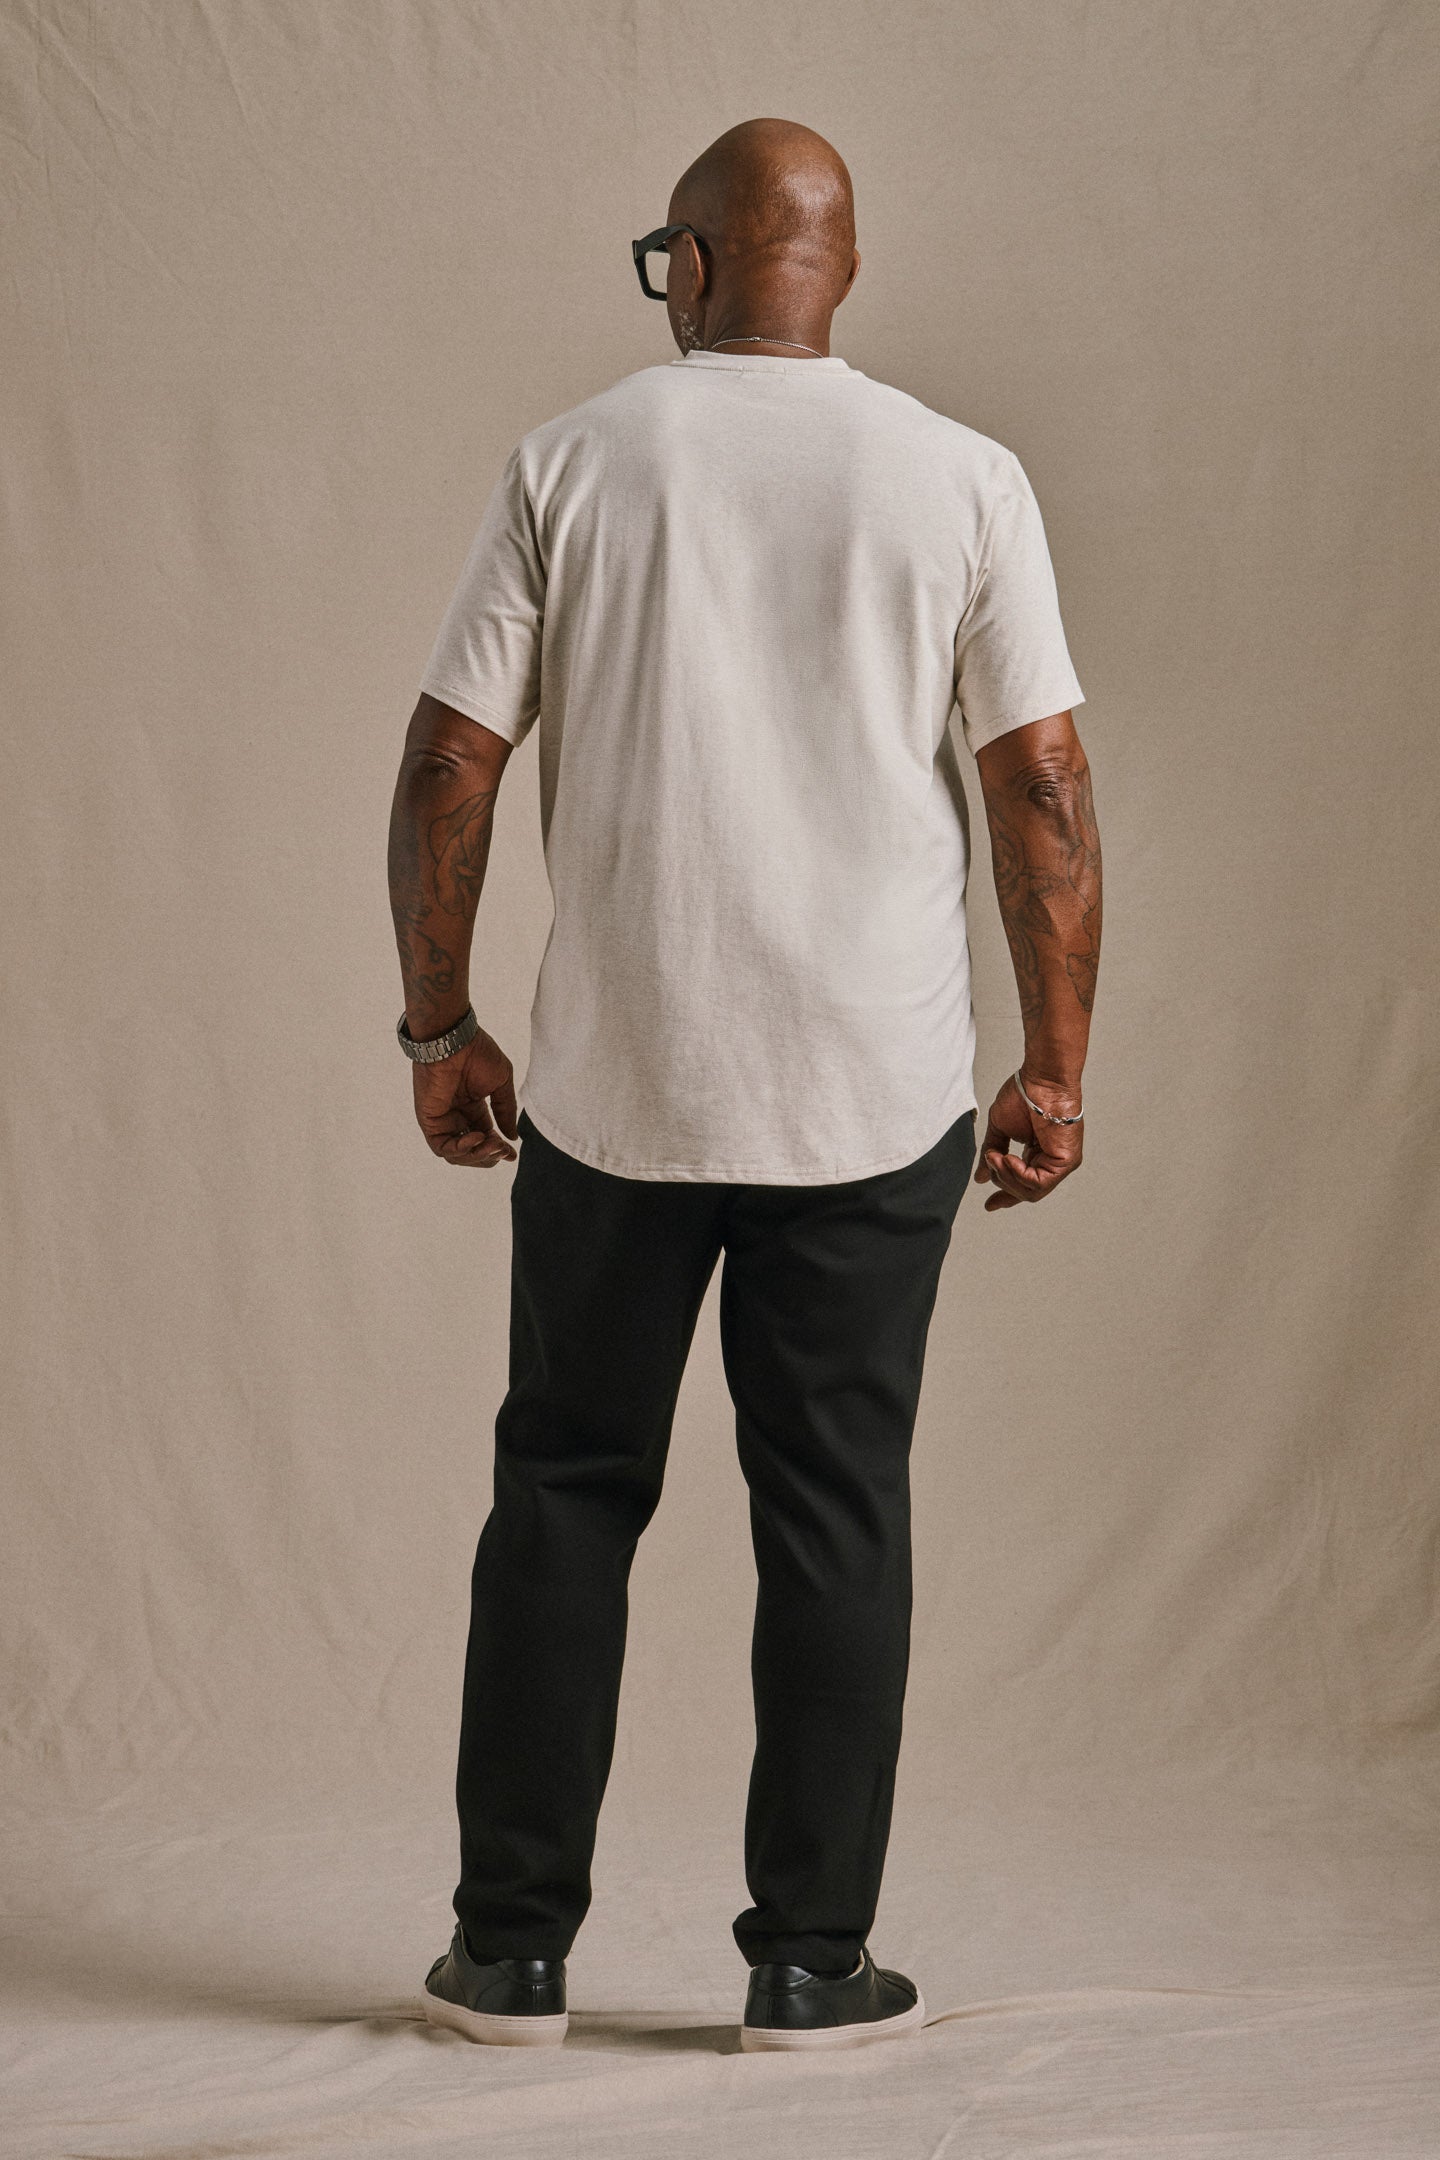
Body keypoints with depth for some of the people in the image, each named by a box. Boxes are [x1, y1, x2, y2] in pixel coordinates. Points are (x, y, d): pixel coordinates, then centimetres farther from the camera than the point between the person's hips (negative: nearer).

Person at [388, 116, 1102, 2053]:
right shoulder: (959, 480, 0)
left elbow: (448, 766, -1)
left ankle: (514, 1950, 17)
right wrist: (1055, 1070, 3)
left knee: (566, 1494, 12)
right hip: (874, 1097, 0)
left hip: (610, 1091, 0)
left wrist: (439, 1024, 8)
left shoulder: (572, 464, 0)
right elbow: (1044, 791, -4)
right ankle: (812, 1962, 14)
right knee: (837, 1509, 8)